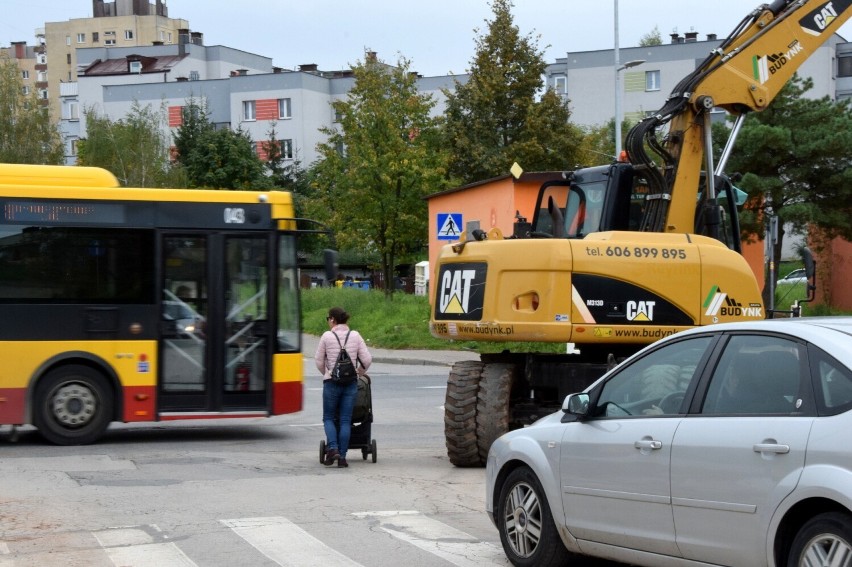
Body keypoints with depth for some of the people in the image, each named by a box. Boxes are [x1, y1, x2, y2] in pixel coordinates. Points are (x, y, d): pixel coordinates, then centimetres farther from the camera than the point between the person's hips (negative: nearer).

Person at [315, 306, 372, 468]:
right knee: (345, 420, 5)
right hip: (351, 382, 2)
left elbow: (319, 360, 1)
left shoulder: (327, 336, -4)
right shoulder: (355, 335, 2)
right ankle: (342, 457, 1)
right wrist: (359, 373, 19)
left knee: (328, 417, 11)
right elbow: (367, 359, 1)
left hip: (331, 382, -2)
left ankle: (332, 449, -9)